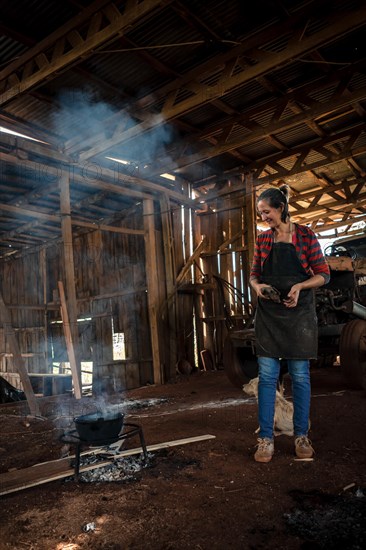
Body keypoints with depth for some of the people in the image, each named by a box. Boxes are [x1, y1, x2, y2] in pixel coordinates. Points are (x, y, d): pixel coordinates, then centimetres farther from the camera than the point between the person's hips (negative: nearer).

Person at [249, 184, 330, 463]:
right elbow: (254, 274, 14)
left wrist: (300, 285, -18)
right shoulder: (263, 239, 8)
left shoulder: (305, 235, -1)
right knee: (267, 375, 1)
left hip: (299, 313, -2)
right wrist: (257, 286, -9)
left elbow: (323, 274, -1)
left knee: (300, 375, 5)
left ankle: (301, 436, 21)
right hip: (268, 314, 3)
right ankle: (266, 438, 9)